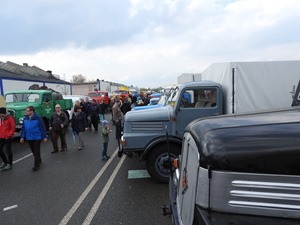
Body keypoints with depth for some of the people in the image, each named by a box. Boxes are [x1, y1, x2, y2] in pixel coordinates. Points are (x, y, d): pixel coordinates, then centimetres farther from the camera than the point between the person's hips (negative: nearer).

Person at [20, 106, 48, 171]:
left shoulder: (38, 118, -13)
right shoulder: (25, 118, 5)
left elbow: (42, 127, -12)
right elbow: (23, 128, 11)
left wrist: (44, 137, -11)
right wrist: (22, 137, 9)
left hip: (37, 138, -6)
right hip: (29, 138, 6)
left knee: (36, 151, 1)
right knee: (33, 151, 17)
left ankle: (36, 165, 8)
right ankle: (39, 160, 37)